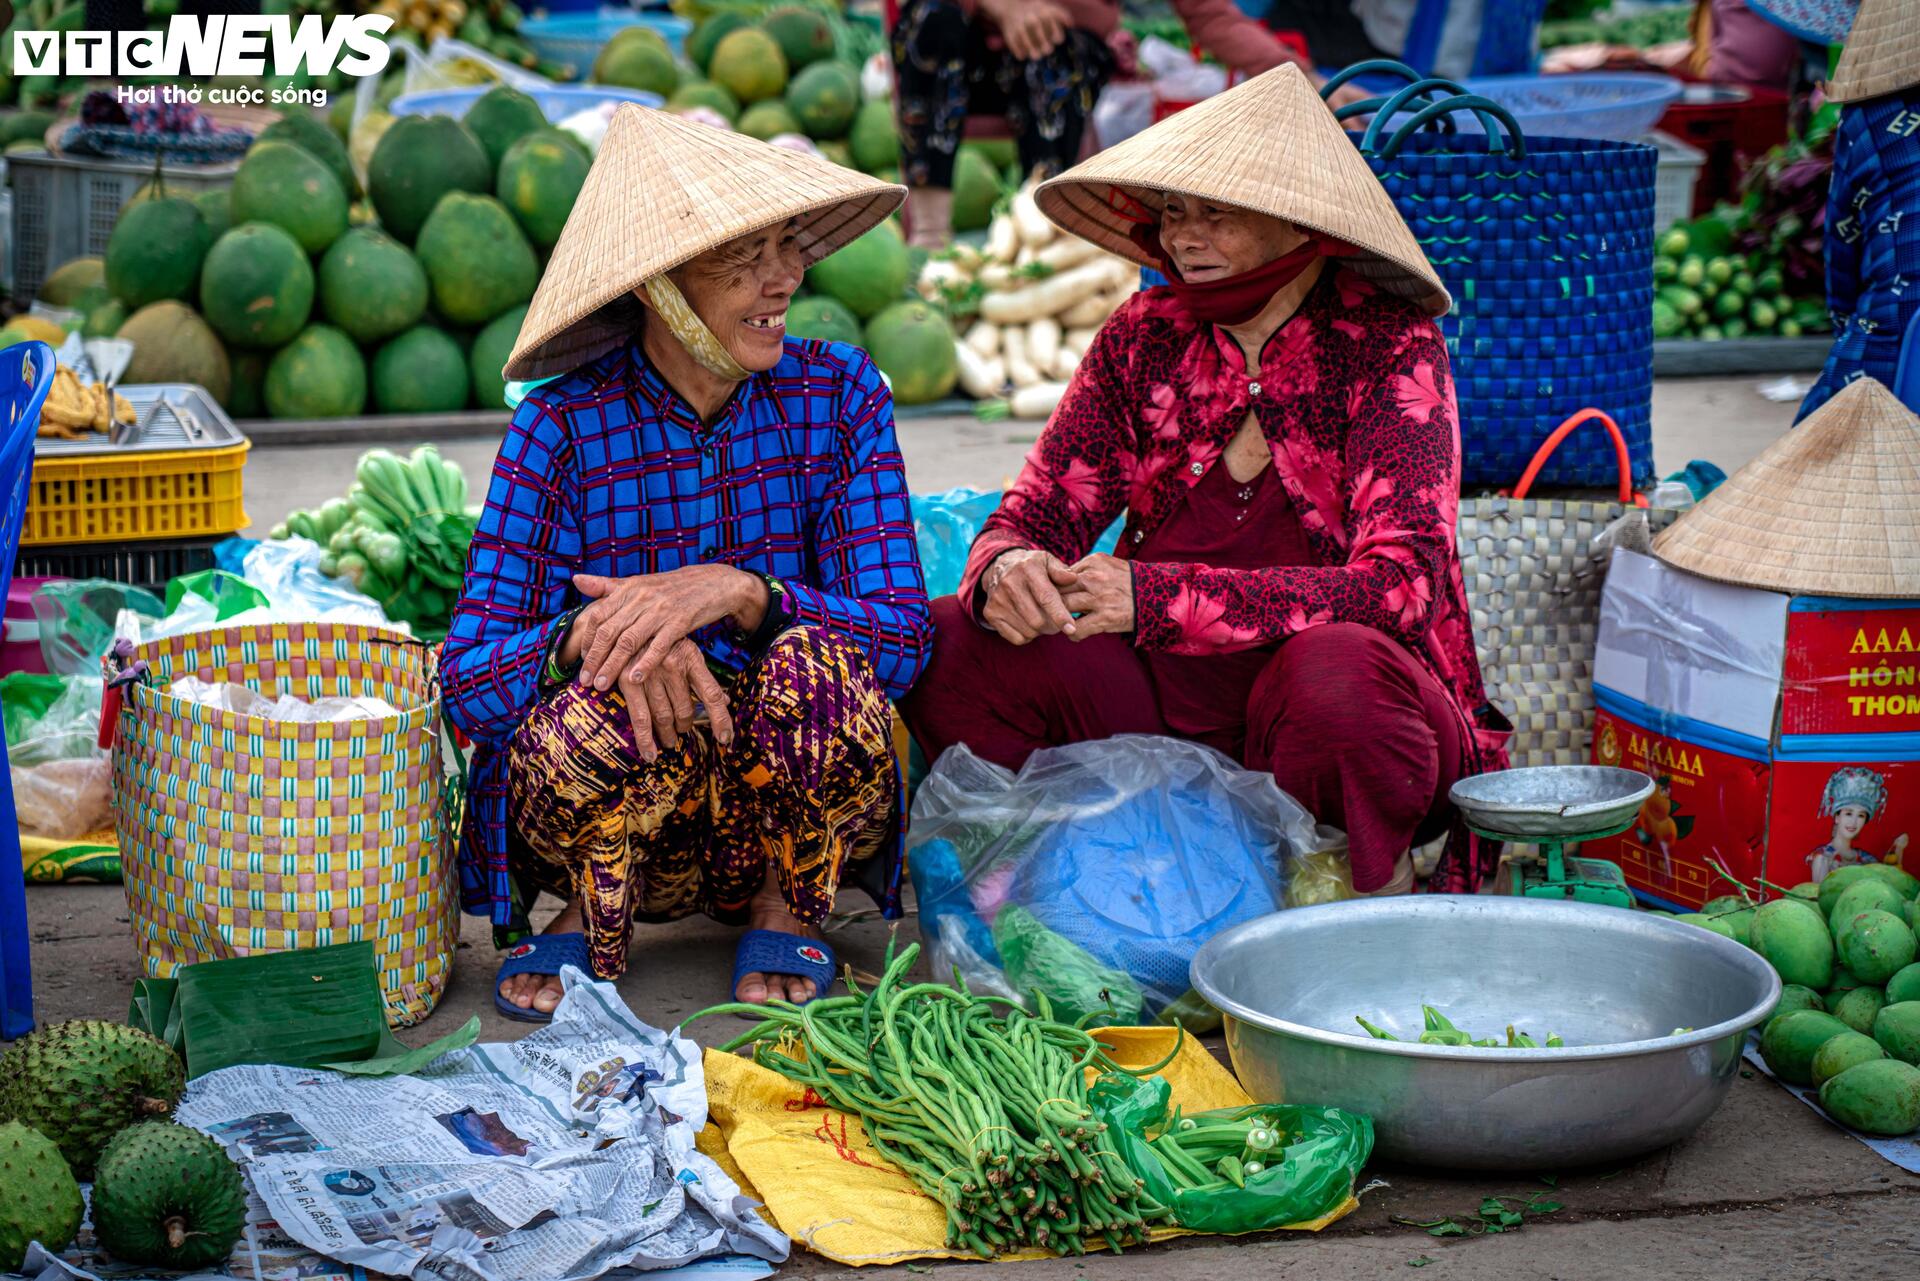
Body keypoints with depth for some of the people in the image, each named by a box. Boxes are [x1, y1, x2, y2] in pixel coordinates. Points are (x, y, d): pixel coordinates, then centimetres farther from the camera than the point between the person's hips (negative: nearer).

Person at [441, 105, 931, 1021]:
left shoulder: (839, 395, -4)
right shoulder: (563, 427, -9)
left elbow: (902, 639, -13)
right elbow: (468, 683, -14)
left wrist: (736, 592, -31)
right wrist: (590, 629, -36)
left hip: (799, 802, 1)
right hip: (612, 812, -1)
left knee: (820, 664, -31)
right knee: (599, 706, -35)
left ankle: (790, 907, -1)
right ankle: (595, 914, -1)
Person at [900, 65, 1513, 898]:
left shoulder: (1390, 345, -7)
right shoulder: (1145, 339, 5)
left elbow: (1399, 585, -18)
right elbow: (1036, 513, 5)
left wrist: (1156, 597, -28)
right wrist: (1004, 572, -23)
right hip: (1173, 697, 4)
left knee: (1339, 673, -38)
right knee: (947, 647, -17)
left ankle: (1383, 916, -11)